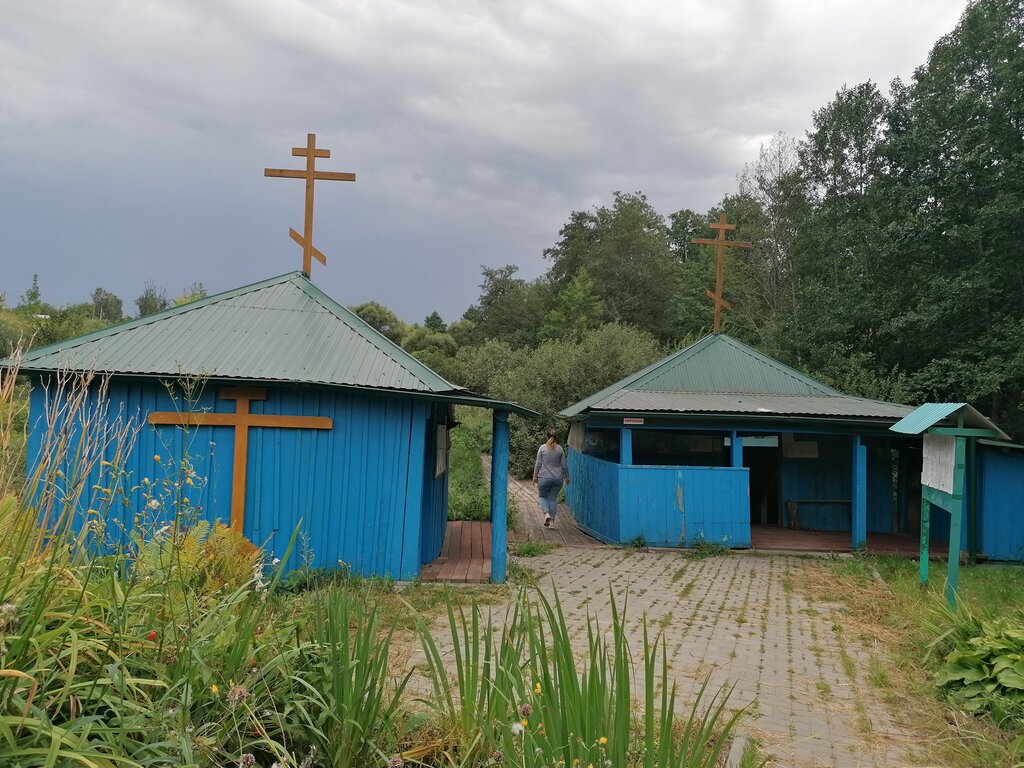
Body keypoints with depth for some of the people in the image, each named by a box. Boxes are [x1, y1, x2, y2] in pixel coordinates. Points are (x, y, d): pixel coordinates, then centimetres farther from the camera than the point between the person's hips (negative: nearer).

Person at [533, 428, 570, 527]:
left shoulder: (542, 448, -5)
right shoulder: (560, 449, 1)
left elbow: (538, 464, -4)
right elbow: (564, 465, 4)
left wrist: (535, 476, 4)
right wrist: (567, 477, 16)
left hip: (544, 478, -2)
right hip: (557, 478, 2)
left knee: (542, 496, 14)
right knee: (553, 499, 9)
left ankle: (546, 513, -10)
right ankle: (550, 520, 8)